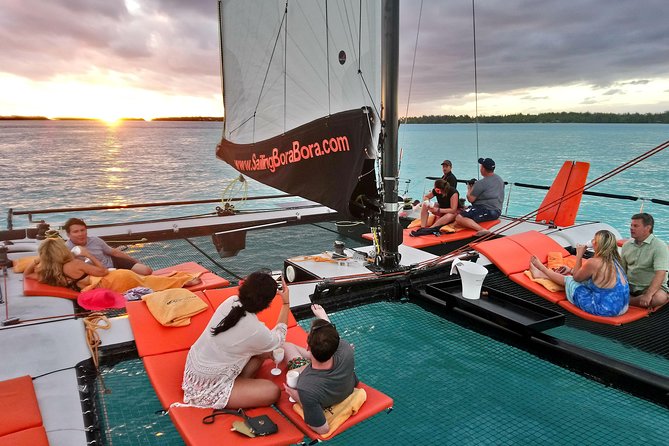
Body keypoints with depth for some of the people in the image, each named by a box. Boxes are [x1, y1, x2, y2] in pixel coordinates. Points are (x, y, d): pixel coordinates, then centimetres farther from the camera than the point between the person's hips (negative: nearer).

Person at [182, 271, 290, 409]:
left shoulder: (230, 301, -12)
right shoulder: (255, 331, -28)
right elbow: (279, 339, -3)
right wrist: (286, 303, 0)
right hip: (208, 388, -8)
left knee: (263, 350, 8)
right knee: (273, 392, -10)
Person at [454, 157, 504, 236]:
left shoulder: (481, 183, -16)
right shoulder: (500, 179, 12)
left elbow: (471, 199, -12)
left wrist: (469, 189, 8)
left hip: (486, 210, -10)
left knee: (459, 218, -26)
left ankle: (481, 229, -39)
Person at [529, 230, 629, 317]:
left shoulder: (594, 262, -21)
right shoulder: (613, 260, 3)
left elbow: (576, 277, -3)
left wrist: (579, 255, 1)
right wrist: (571, 271, 26)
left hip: (604, 310, -7)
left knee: (569, 280, 11)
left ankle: (541, 268, 38)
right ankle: (543, 273, 41)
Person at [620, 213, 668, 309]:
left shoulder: (659, 246, -12)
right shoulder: (627, 245, 7)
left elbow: (660, 274, -23)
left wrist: (648, 295, -35)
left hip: (651, 286, -4)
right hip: (630, 285, 4)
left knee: (659, 298, -38)